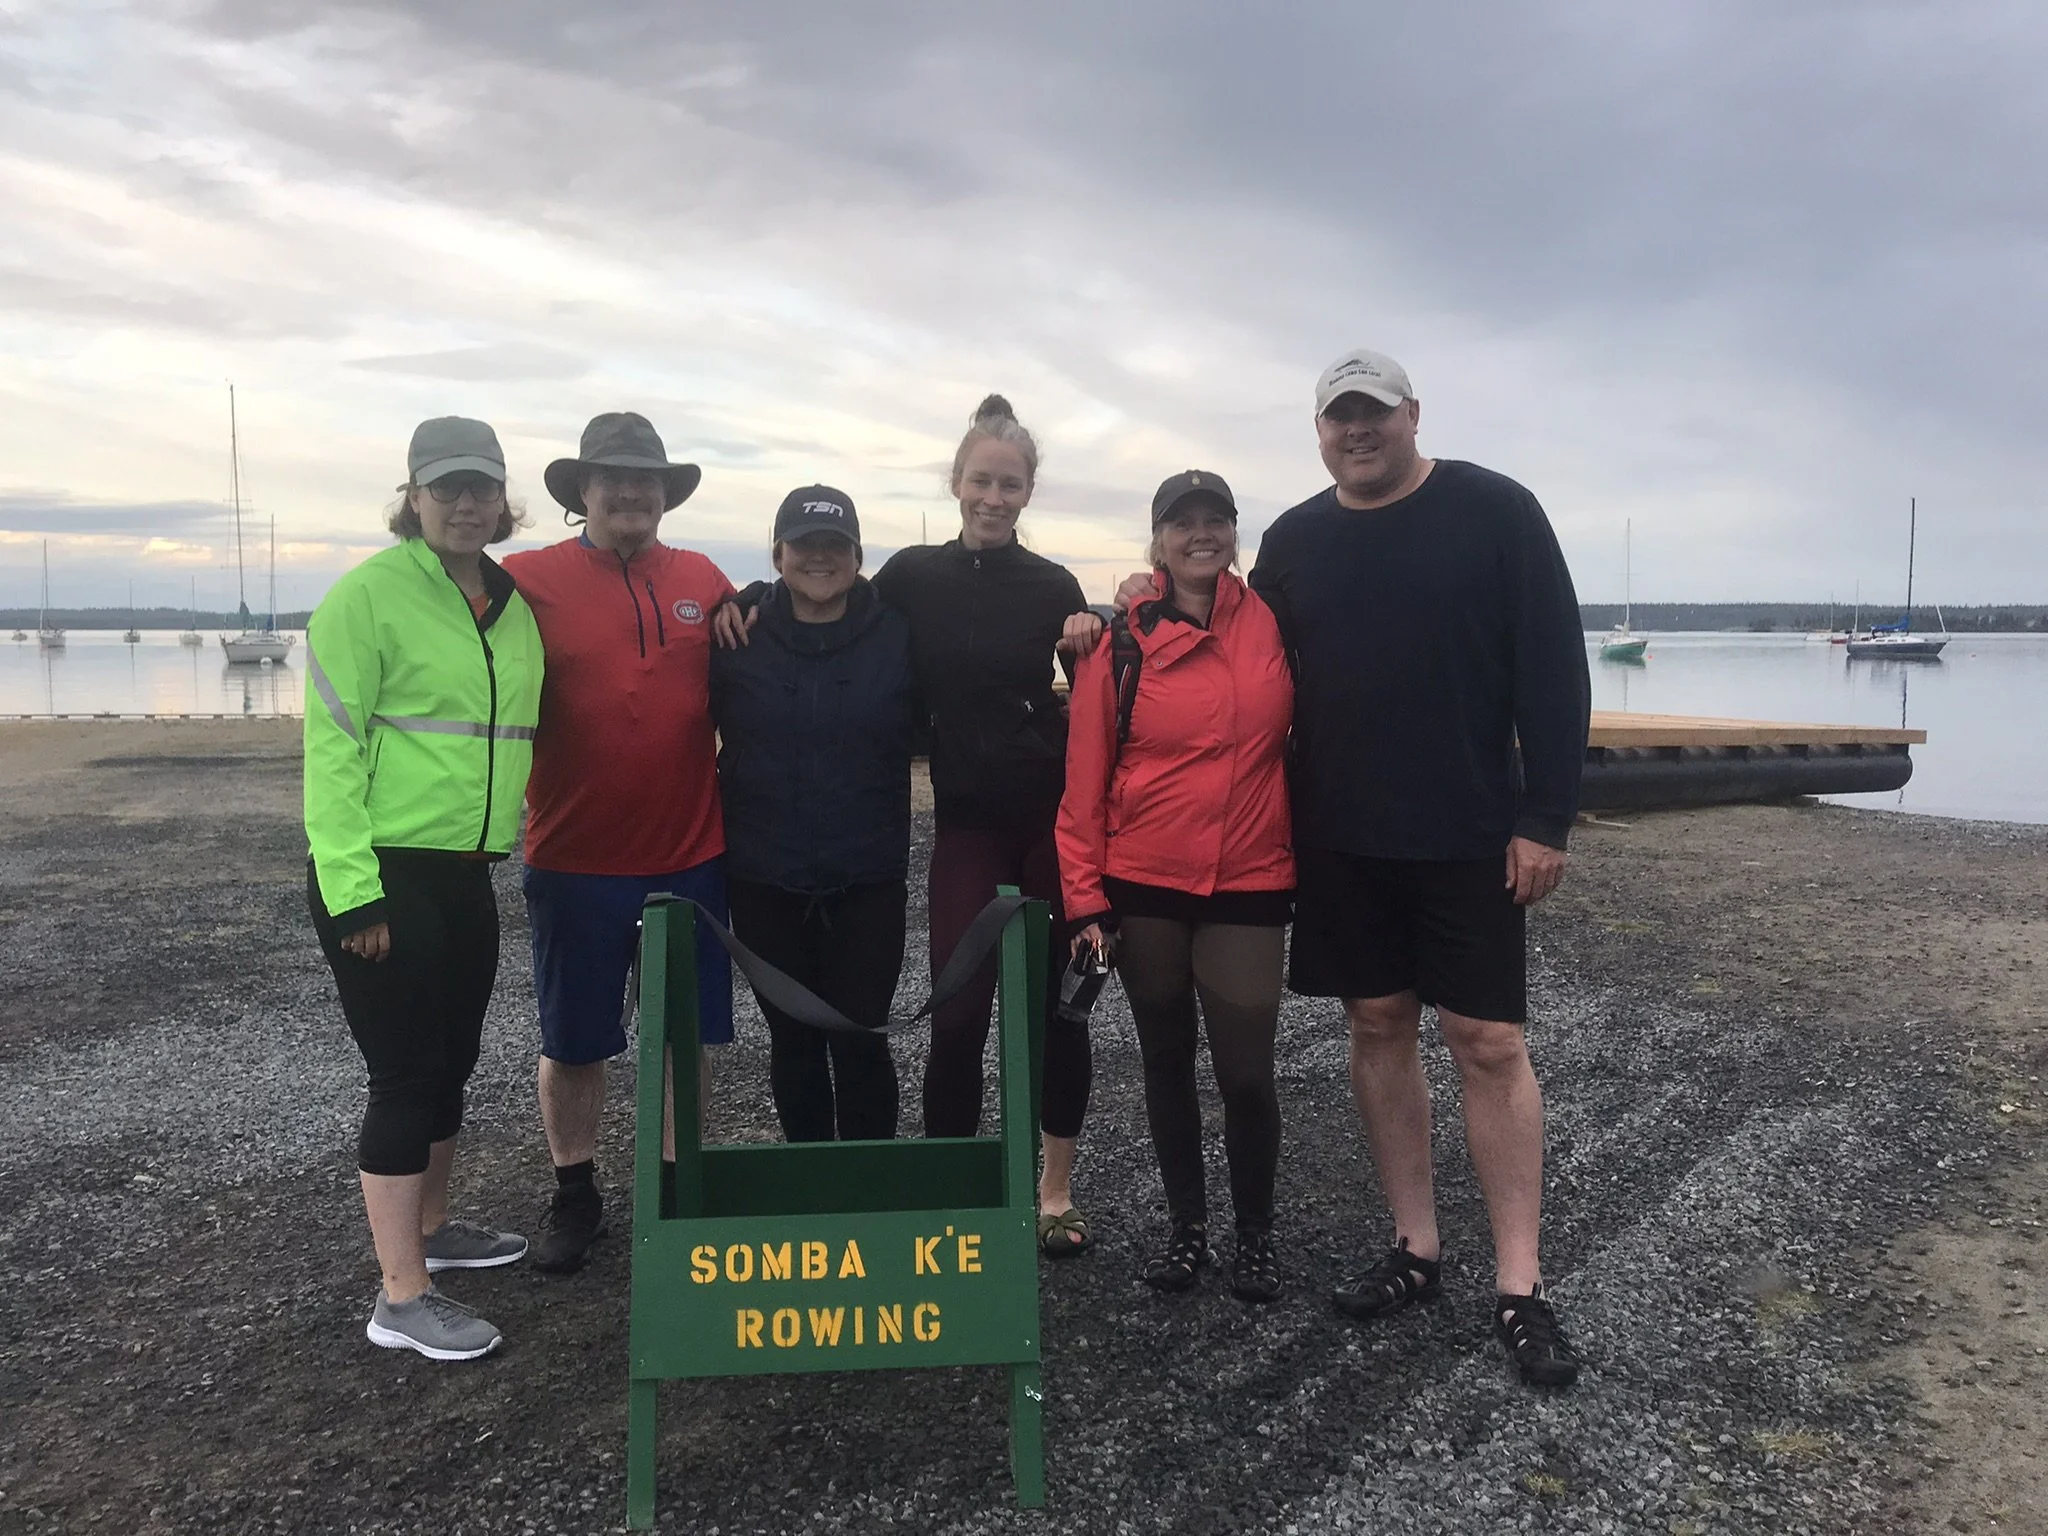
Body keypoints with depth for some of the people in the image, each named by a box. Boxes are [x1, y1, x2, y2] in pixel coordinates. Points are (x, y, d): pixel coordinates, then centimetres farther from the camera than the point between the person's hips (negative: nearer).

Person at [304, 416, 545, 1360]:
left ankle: (429, 1227, 37)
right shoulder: (370, 593, -11)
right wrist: (353, 888, -19)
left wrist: (515, 832, 14)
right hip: (382, 875, -7)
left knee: (452, 1061, 18)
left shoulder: (512, 603, 10)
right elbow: (330, 742, -15)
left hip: (466, 873, 7)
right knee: (407, 1072, -3)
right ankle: (401, 1298, 7)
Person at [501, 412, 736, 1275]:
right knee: (573, 1041, 12)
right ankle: (573, 1196, 31)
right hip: (575, 861, -2)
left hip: (692, 856, 3)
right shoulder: (530, 581, -7)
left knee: (688, 1037, 13)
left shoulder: (704, 582, 3)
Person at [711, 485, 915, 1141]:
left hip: (867, 881, -1)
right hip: (765, 882, 2)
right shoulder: (738, 638, 1)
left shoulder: (898, 636, -2)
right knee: (792, 1037, 12)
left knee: (860, 1040, 0)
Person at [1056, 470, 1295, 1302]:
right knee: (1167, 1061, 13)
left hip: (1247, 889, 0)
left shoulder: (1274, 625, -1)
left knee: (1245, 1070, -1)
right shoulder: (1123, 643, -4)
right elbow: (1084, 781, -2)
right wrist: (1085, 898, -4)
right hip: (1143, 888, 1)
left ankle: (1255, 1230, 23)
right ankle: (1187, 1223, 30)